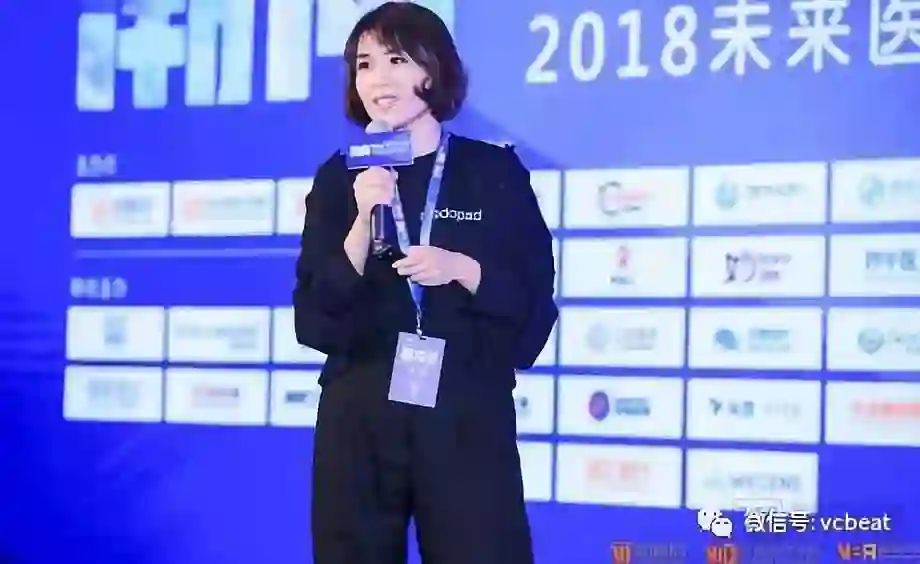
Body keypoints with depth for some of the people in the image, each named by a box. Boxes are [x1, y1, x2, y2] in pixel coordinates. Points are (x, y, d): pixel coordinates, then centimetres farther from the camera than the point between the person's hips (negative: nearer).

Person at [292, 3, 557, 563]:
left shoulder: (495, 171, 2)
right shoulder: (340, 178, 5)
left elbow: (535, 305, 2)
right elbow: (314, 320, -1)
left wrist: (463, 269, -15)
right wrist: (363, 221, -13)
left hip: (469, 419, -1)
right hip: (360, 417, 1)